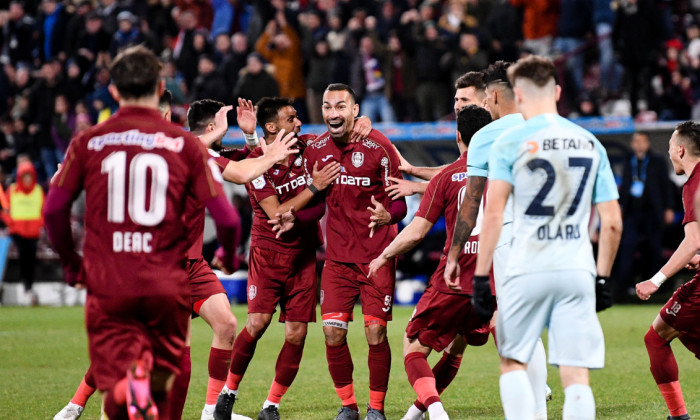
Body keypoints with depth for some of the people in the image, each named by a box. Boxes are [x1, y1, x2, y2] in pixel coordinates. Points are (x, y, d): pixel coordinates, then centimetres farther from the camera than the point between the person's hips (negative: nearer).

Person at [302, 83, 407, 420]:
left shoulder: (378, 147, -9)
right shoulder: (315, 150, 3)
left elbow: (400, 202, -7)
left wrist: (387, 216, -29)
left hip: (377, 256, -3)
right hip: (338, 256, 3)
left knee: (376, 332, -7)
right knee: (332, 332, -5)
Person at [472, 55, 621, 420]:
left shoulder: (510, 142, -2)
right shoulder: (590, 144, 9)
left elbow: (493, 216, -8)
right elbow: (612, 224, 9)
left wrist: (480, 278, -5)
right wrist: (603, 278, 19)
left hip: (527, 270, -2)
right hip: (578, 272, 2)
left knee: (512, 363, 12)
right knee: (576, 377, 1)